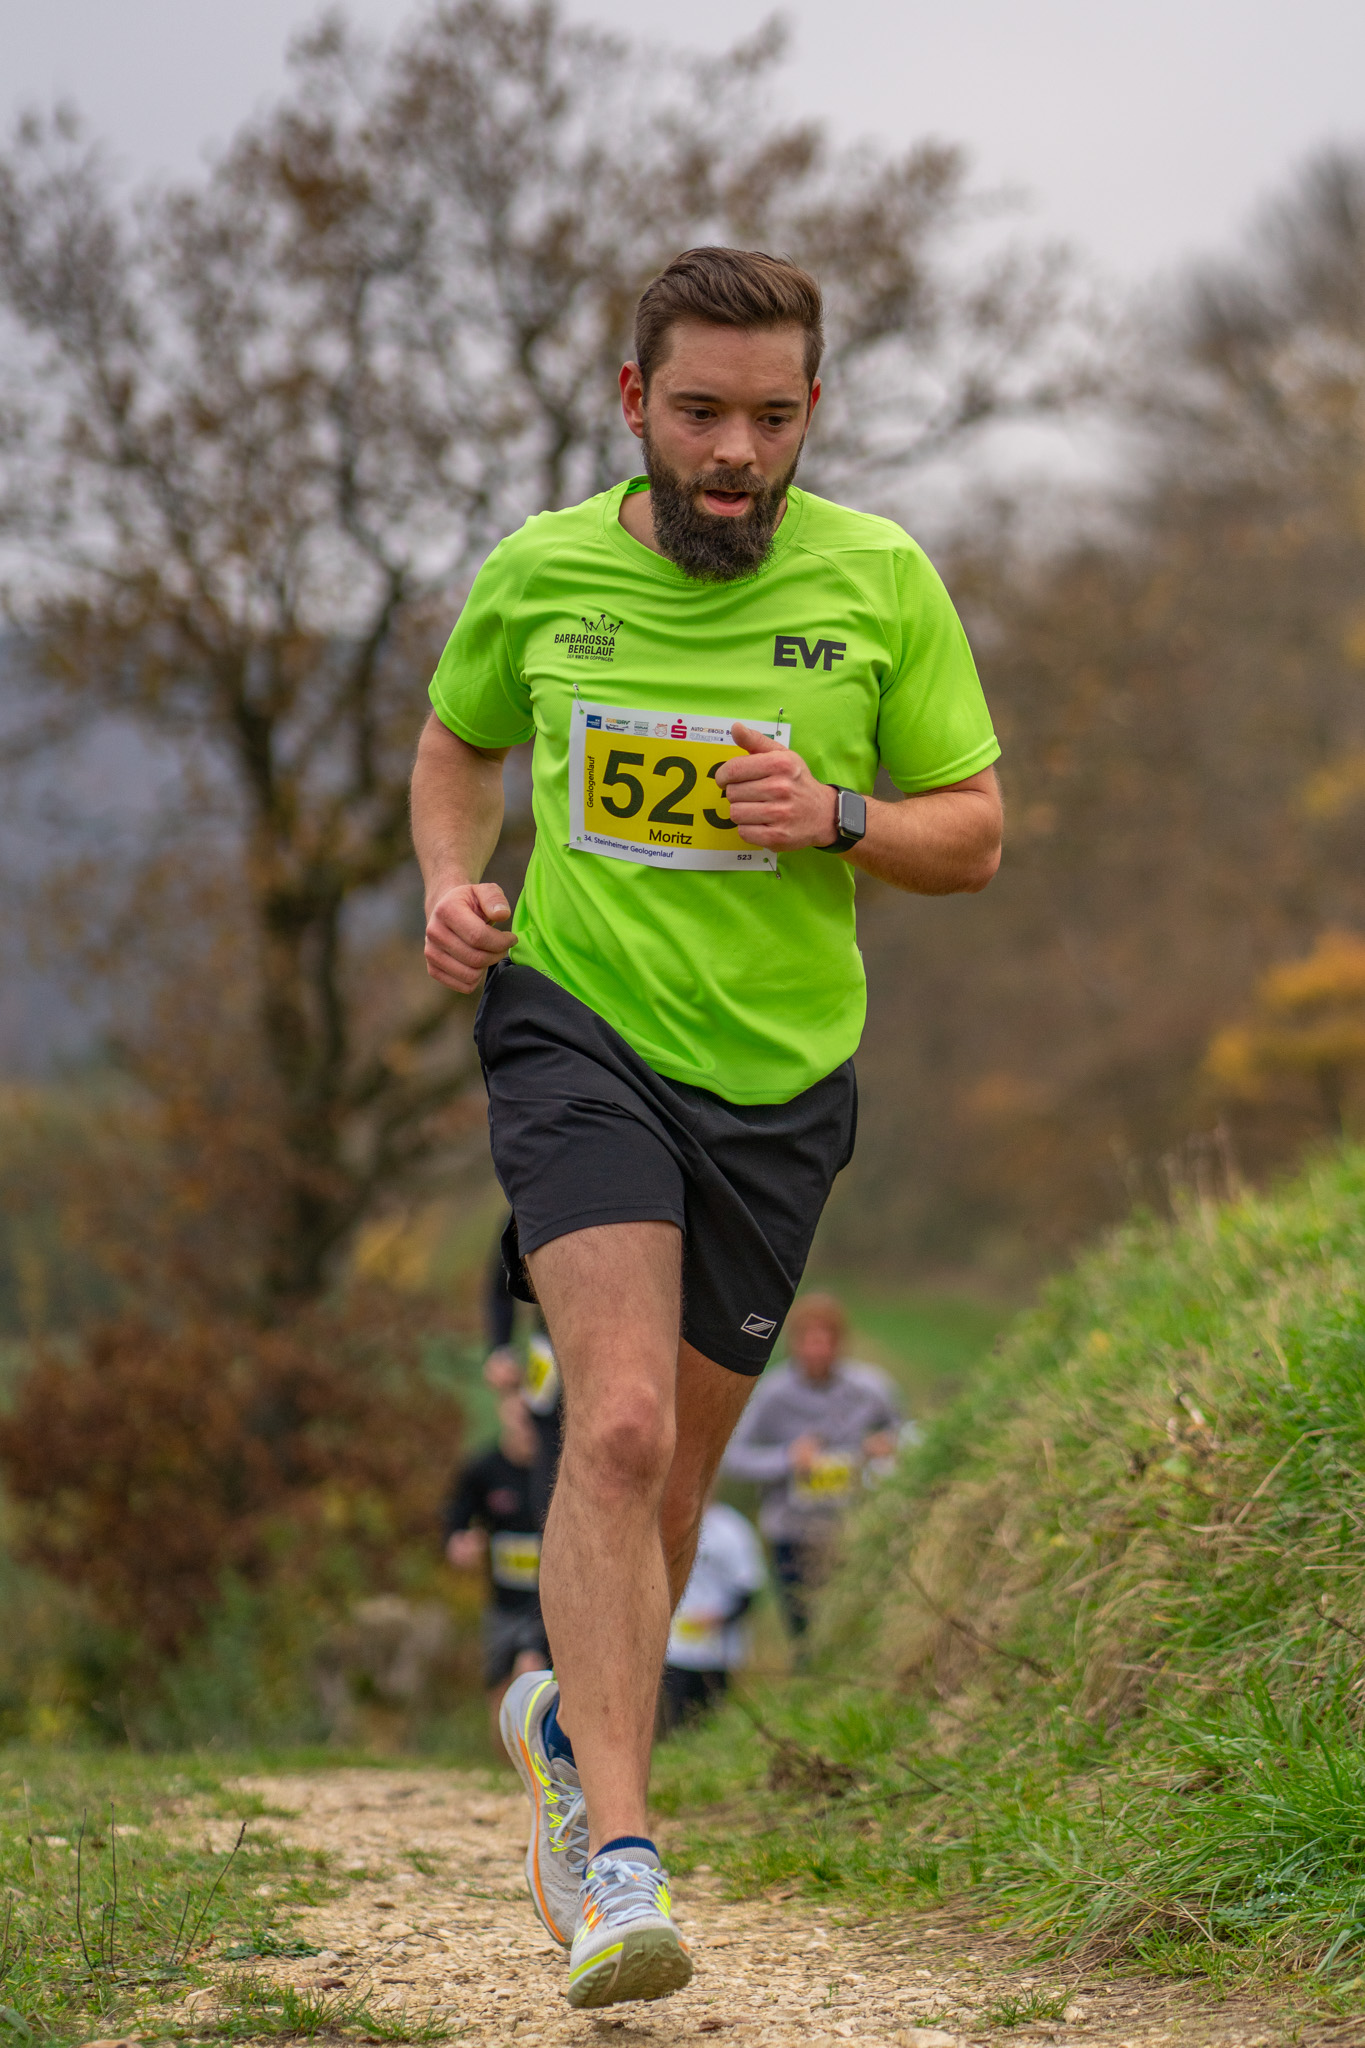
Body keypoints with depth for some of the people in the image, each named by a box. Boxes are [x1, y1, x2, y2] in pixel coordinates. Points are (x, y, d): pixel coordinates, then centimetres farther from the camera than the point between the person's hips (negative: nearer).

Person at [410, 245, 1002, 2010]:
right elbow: (457, 742, 19)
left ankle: (571, 1709, 44)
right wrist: (451, 884, -1)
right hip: (574, 1022, -2)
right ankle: (615, 1854, -23)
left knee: (672, 1471, 13)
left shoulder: (879, 581, -2)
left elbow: (973, 834, 3)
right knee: (620, 1421, -22)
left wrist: (839, 818, -17)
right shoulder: (540, 572, -1)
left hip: (776, 1072, 2)